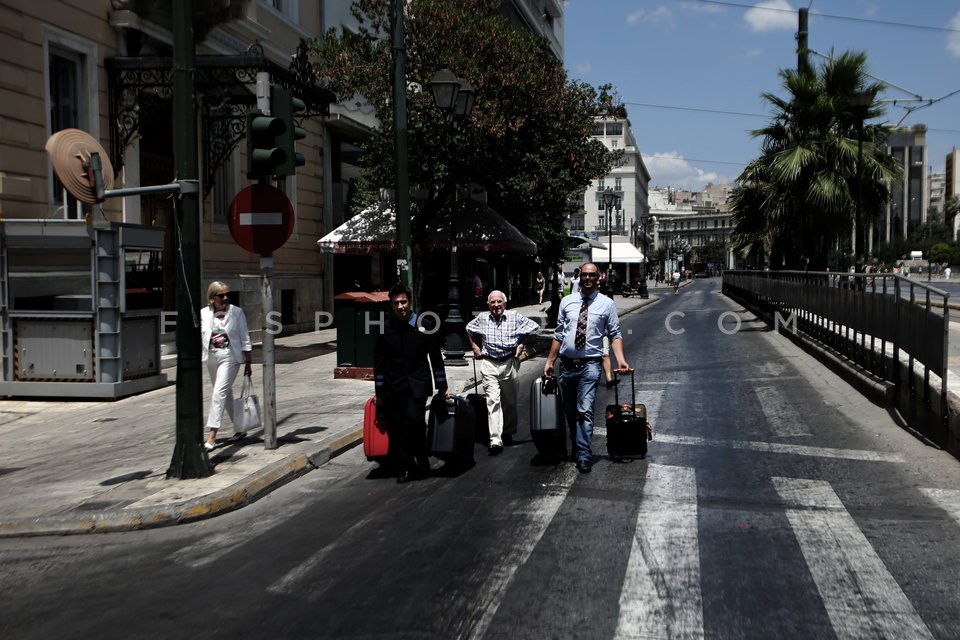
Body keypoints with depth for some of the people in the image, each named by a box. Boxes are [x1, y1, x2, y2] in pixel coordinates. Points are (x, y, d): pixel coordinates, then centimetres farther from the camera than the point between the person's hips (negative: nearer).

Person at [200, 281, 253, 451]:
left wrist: (248, 363, 0)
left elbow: (245, 339, 0)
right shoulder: (203, 314, 2)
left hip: (230, 357, -4)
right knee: (226, 393, 15)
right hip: (211, 357, 4)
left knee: (219, 393, -14)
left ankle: (211, 435, -15)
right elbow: (200, 338, 7)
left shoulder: (237, 312, -4)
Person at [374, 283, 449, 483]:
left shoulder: (424, 327, 2)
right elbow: (379, 361, 10)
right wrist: (379, 391, 9)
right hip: (393, 387, 2)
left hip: (417, 385, -2)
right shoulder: (385, 329, 5)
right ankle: (403, 468, 13)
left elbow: (436, 359, 7)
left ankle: (420, 464, -1)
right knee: (396, 428, 0)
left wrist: (442, 386, 8)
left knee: (414, 421, -18)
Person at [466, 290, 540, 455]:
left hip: (510, 363, 1)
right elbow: (469, 329, 25)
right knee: (493, 400, -13)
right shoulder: (482, 319, 4)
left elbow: (534, 328, 9)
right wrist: (475, 346, 15)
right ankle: (495, 440, -20)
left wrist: (522, 344, 4)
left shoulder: (516, 317, -1)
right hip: (489, 363, 0)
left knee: (510, 401, 12)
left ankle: (508, 433, 33)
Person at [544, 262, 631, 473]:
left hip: (590, 364, -4)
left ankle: (583, 455, -6)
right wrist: (550, 361, 9)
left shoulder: (606, 304, 1)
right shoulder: (567, 302, 9)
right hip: (566, 364, 4)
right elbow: (559, 334, 12)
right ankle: (576, 447, 31)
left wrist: (620, 360, -16)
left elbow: (615, 335, -1)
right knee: (570, 412, 13)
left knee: (585, 411, -12)